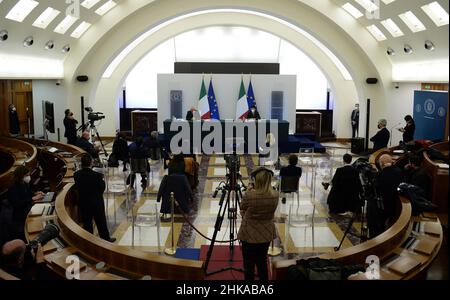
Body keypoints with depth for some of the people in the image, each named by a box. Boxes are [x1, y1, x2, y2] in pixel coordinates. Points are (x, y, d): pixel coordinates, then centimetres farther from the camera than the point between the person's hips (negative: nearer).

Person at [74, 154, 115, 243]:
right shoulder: (97, 175, -25)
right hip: (97, 202, -3)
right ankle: (106, 238, 29)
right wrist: (102, 179, 3)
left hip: (83, 203, 3)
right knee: (101, 222, 14)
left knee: (87, 223, 18)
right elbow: (102, 188, -13)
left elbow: (77, 186, -1)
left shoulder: (76, 175, -14)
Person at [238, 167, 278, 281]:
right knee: (262, 262, 20)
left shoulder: (249, 195, -22)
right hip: (266, 234, 4)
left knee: (249, 264, 11)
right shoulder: (275, 195, -10)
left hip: (249, 235, -4)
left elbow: (242, 209, -3)